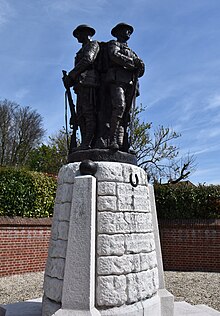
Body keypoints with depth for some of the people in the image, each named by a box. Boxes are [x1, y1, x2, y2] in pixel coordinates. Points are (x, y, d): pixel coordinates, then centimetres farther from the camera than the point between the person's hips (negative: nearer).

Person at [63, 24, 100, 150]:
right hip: (81, 85, 9)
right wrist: (70, 80, 7)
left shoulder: (93, 44, 7)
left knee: (89, 113, -17)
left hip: (88, 83, -9)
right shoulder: (82, 51, 34)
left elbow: (87, 60, -12)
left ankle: (87, 143, -24)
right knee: (80, 116, -1)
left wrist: (70, 75, -12)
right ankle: (85, 144, -5)